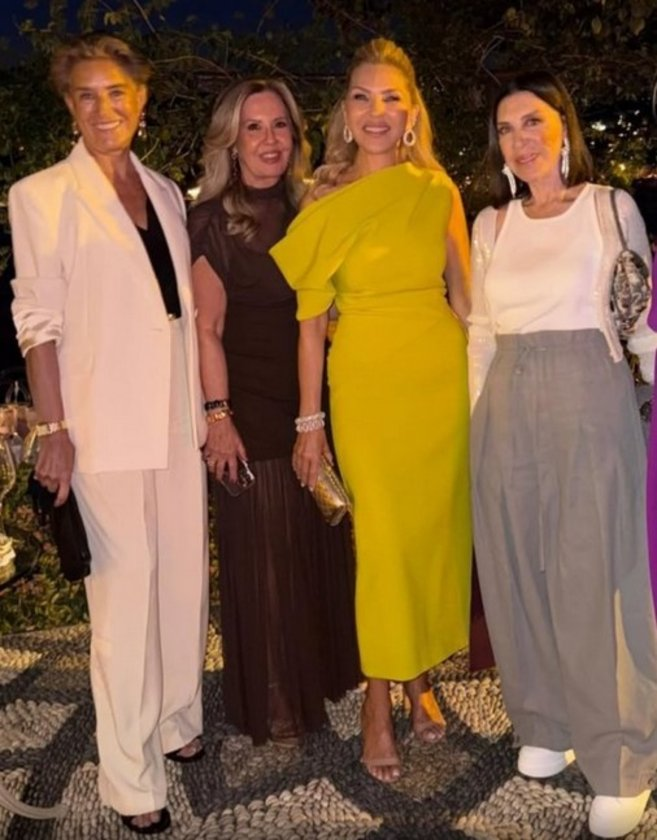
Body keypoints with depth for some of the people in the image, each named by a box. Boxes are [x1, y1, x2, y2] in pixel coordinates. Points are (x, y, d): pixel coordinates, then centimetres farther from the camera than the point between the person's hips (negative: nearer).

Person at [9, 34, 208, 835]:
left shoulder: (166, 193, 13)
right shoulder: (43, 195, -3)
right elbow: (37, 319, -6)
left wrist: (210, 408, 12)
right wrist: (53, 430, -12)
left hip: (178, 417, 6)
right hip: (106, 423, -5)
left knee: (186, 578, 11)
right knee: (124, 592, -3)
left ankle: (177, 720, 31)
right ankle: (132, 775, 11)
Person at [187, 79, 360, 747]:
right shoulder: (213, 220, -6)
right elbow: (207, 328, -9)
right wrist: (217, 415, -16)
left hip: (311, 403, 6)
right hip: (251, 410, -5)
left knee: (322, 544, 13)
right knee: (262, 554, 3)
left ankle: (321, 677, 32)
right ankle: (271, 707, 18)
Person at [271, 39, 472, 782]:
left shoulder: (438, 190, 5)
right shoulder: (324, 202, 0)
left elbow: (464, 294, 9)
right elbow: (310, 317, -1)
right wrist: (309, 421, -3)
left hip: (441, 374, 2)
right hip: (366, 380, -2)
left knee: (436, 529, 9)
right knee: (381, 536, 1)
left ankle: (419, 678, 29)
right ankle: (378, 700, 17)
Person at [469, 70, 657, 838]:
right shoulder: (491, 225, 11)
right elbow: (482, 332, 13)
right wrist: (478, 417, 10)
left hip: (591, 406, -4)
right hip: (507, 413, 4)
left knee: (595, 579, -1)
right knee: (520, 573, 10)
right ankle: (544, 725, 28)